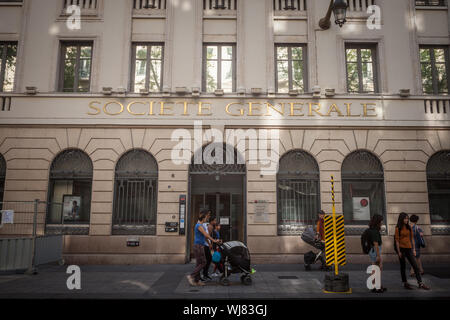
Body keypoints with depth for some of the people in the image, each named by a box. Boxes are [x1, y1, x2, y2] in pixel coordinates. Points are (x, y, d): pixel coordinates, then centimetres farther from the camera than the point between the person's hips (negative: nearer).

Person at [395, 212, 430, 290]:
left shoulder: (409, 227, 8)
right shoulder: (398, 229, -5)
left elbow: (412, 238, 11)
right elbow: (397, 240, -7)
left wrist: (414, 249, 6)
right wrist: (399, 252, -11)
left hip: (409, 249, 4)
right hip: (401, 249, -4)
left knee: (415, 266, 0)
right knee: (403, 266, 5)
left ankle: (420, 283, 3)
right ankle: (405, 283, 13)